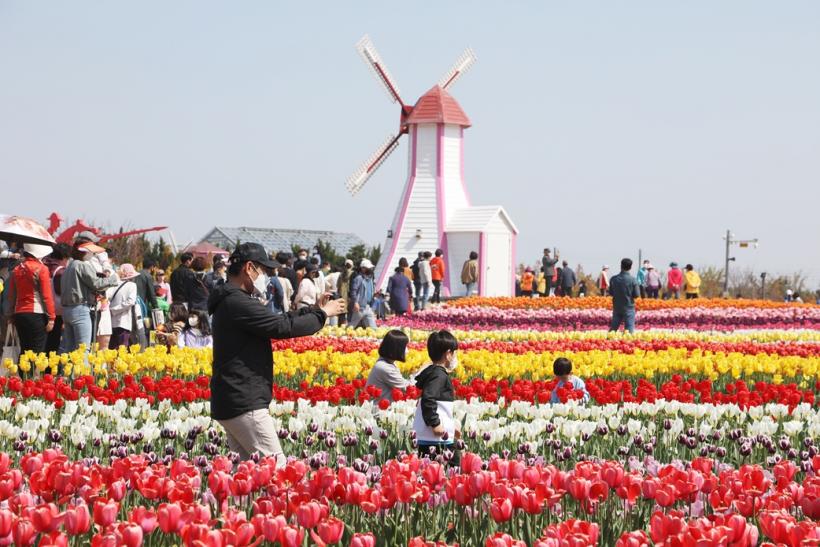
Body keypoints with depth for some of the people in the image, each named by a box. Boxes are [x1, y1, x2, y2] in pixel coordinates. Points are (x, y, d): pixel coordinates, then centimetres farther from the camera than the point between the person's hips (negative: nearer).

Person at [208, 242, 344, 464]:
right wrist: (322, 314, -4)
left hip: (231, 402, 11)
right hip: (244, 404, -11)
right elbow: (282, 327, -18)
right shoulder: (237, 303, -17)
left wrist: (313, 310, 21)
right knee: (276, 467, -10)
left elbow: (274, 321, 23)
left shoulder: (229, 302, 18)